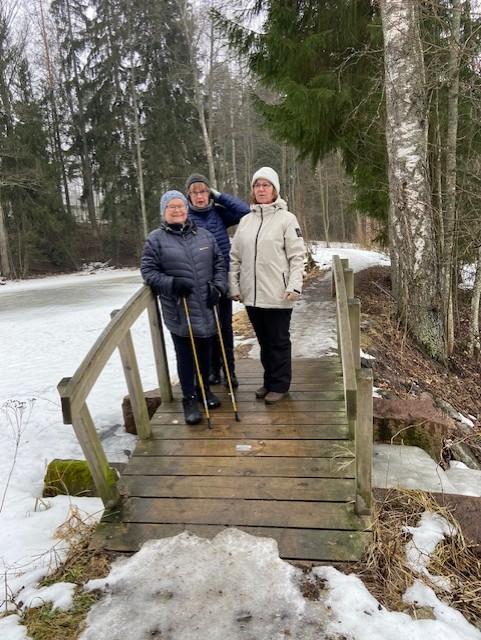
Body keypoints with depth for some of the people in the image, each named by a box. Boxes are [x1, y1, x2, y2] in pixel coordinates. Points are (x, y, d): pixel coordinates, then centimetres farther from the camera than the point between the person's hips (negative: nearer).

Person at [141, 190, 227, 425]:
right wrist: (171, 283, -19)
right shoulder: (155, 239, -3)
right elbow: (148, 270, -4)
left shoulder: (204, 235, 8)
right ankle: (189, 399, 19)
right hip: (178, 311, -3)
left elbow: (219, 263, 11)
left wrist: (218, 286, -4)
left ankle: (204, 389, 36)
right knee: (185, 355, 4)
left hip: (207, 308, 4)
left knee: (205, 352, 16)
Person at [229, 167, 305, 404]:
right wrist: (234, 286, 5)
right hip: (251, 294, 5)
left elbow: (297, 256, -8)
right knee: (264, 341, 16)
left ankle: (280, 384, 20)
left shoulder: (286, 218, -3)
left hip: (277, 294, -5)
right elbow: (235, 257, 11)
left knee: (279, 341, 7)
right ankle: (269, 381, 30)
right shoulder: (245, 220, 10)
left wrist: (294, 285, -16)